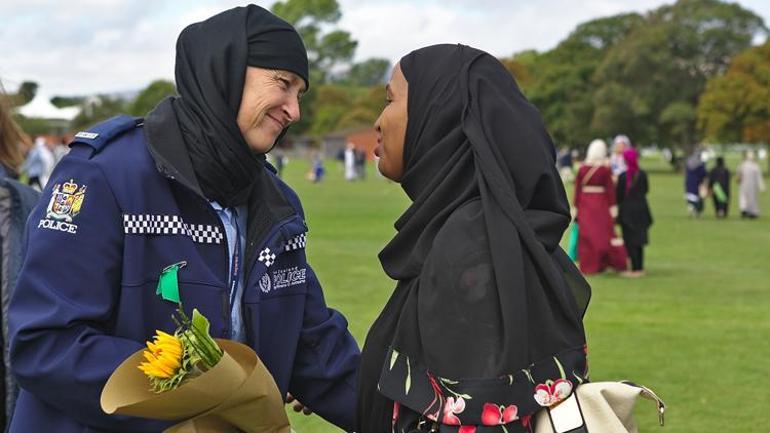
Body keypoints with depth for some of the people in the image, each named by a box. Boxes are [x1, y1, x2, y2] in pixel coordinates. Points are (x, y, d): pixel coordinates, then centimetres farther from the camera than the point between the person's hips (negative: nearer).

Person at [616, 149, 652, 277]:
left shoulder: (623, 176, -15)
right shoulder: (642, 175, -3)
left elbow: (619, 195, -10)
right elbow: (646, 190, 8)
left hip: (627, 210, -4)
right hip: (641, 209, 4)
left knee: (630, 241, 1)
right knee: (639, 240, 14)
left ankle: (635, 269, -1)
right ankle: (640, 268, 18)